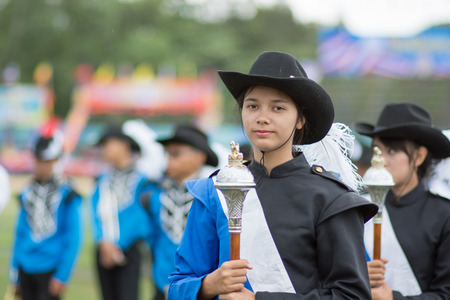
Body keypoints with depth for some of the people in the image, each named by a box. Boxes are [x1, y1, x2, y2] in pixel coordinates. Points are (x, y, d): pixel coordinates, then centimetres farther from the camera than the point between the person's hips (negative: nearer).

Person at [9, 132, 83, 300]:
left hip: (50, 270, -5)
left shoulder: (67, 194, -6)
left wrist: (62, 276, -13)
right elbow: (20, 234, 14)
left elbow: (73, 239, -8)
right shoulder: (27, 194, 9)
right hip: (27, 271, 5)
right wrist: (15, 276, 13)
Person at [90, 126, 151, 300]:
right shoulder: (103, 179, 13)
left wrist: (119, 245, -13)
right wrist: (103, 242, -10)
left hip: (129, 249, -6)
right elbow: (97, 212, 5)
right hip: (104, 250, 6)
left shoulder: (141, 177, -6)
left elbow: (138, 215, -11)